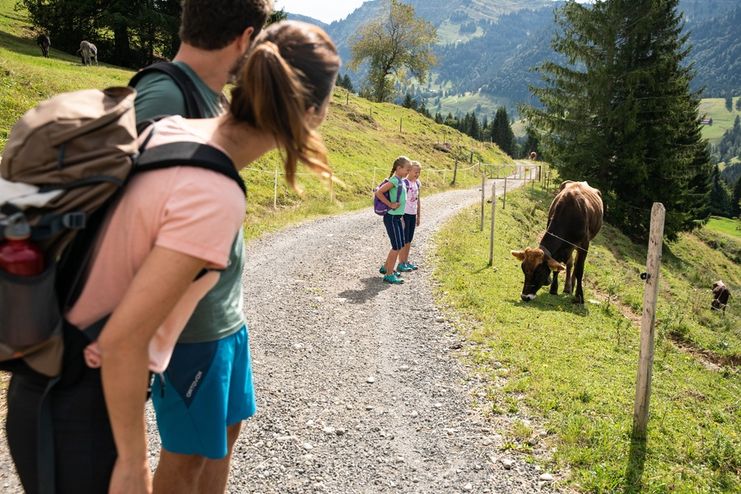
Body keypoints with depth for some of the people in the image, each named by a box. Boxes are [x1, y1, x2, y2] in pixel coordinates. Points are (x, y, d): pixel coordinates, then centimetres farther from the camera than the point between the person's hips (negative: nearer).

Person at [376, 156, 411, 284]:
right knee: (397, 247, -4)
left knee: (399, 245, 16)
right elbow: (378, 193, -24)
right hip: (391, 217, -9)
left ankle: (386, 268, 29)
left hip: (397, 217, 9)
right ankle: (389, 275, 5)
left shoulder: (400, 181, 9)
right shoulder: (394, 180, -18)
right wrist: (390, 205, -20)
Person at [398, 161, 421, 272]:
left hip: (413, 215, 7)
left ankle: (406, 261, 22)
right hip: (405, 214, -7)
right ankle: (401, 263, 6)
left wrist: (418, 216, 16)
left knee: (409, 240, 13)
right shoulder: (404, 183, -14)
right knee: (404, 240, -1)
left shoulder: (417, 183, 8)